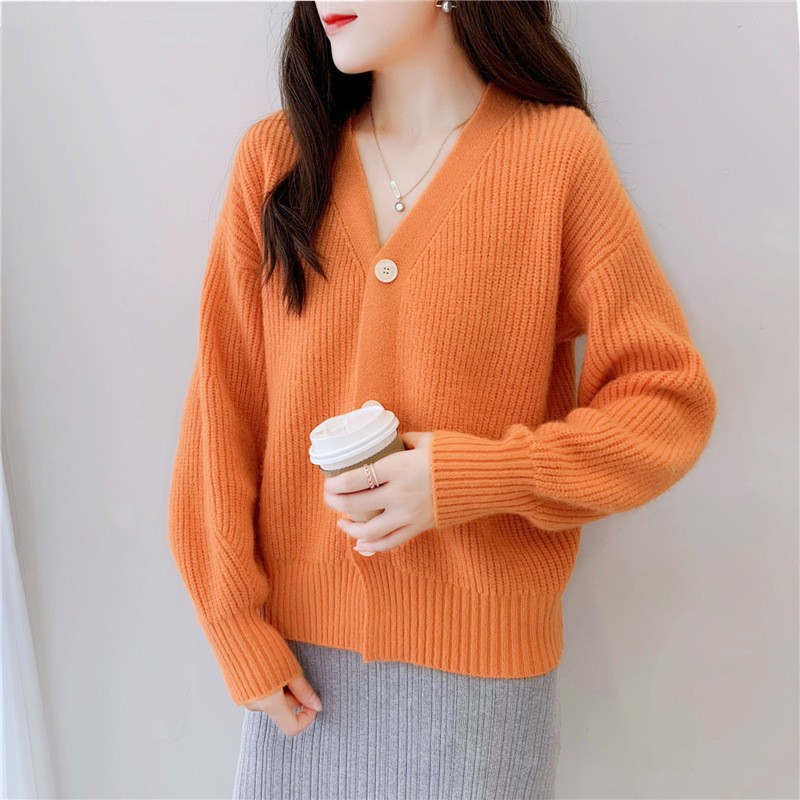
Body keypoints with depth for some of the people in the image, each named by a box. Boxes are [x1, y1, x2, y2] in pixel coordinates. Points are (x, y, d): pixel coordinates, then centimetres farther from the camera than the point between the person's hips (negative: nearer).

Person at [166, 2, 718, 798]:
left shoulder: (557, 149, -9)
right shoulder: (274, 156, -2)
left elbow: (670, 400, -7)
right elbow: (222, 404, -1)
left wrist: (473, 478, -18)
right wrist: (236, 627, -2)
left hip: (479, 653, -2)